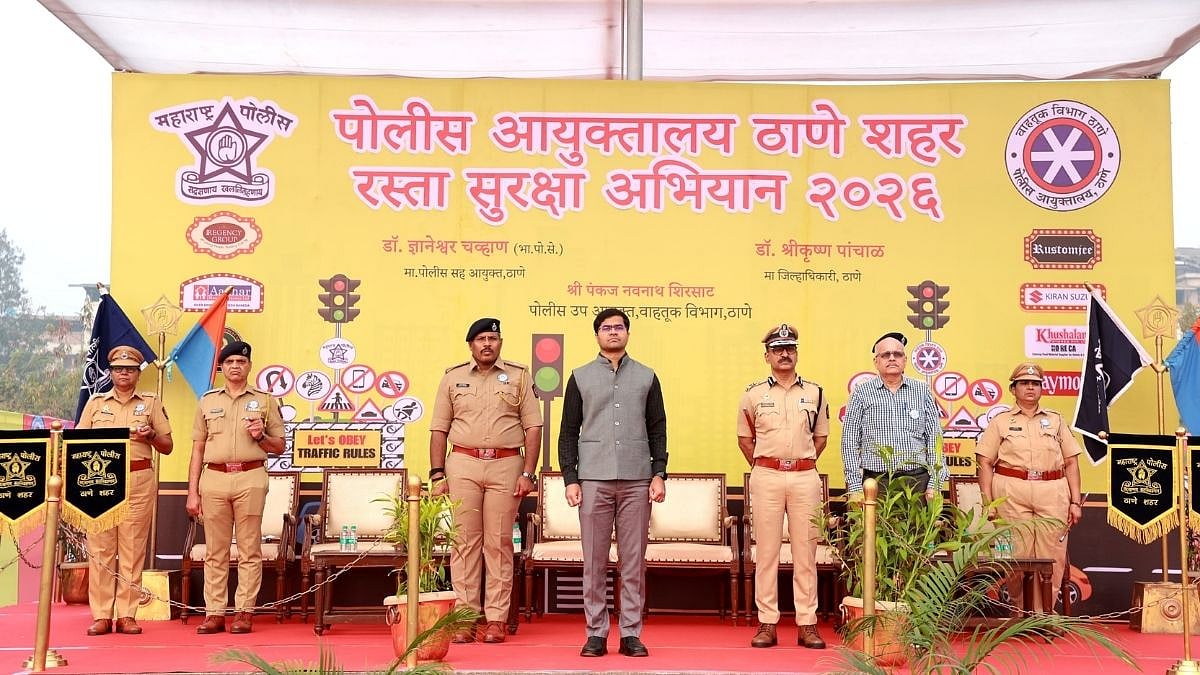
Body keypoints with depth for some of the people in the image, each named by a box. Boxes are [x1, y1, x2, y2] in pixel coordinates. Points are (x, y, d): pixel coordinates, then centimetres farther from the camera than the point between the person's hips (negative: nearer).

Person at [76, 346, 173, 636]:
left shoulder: (151, 403, 12)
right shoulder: (95, 402, 15)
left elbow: (168, 446, 12)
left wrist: (151, 436, -8)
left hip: (139, 480, -1)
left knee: (133, 547, -2)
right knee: (100, 547, -3)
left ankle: (127, 614, 1)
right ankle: (101, 615, 1)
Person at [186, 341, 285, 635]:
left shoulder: (265, 400, 10)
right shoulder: (207, 401, 16)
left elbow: (279, 447, 12)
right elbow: (198, 449, 14)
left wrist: (261, 436, -9)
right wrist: (192, 492, 8)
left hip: (250, 478, -2)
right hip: (214, 478, 2)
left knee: (249, 550, -1)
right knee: (215, 551, 3)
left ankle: (244, 612, 4)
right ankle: (214, 613, 8)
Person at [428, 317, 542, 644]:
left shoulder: (519, 376, 8)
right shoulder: (453, 378, 11)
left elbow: (533, 427, 5)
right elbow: (439, 429, 10)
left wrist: (528, 472, -3)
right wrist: (437, 475, 2)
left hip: (506, 464, -1)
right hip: (463, 464, 1)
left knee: (499, 543, 1)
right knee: (465, 541, 0)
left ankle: (496, 618, 6)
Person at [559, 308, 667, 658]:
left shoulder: (647, 377, 13)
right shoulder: (580, 377, 11)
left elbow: (658, 429, 12)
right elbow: (568, 431, 9)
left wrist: (659, 473, 1)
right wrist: (570, 478, 0)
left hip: (637, 481, 1)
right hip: (594, 479, 0)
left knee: (634, 561, 2)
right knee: (594, 561, 1)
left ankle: (631, 633, 9)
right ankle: (596, 633, 10)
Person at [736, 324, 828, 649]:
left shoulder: (815, 393, 8)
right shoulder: (753, 394, 5)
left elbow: (821, 436, 17)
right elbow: (744, 438, 13)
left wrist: (805, 463, 8)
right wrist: (761, 468, 6)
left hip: (805, 476, 1)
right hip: (766, 476, -1)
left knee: (805, 551, 3)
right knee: (766, 550, 1)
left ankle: (807, 624, 9)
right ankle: (767, 624, 7)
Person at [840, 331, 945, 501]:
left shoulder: (922, 391, 10)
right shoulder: (862, 393, 5)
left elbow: (935, 439, 9)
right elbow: (850, 442, 3)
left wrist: (934, 485, 1)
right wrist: (855, 487, -3)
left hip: (917, 482, 2)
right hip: (876, 483, -1)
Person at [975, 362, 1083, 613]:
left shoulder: (1056, 421, 17)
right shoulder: (1000, 422, 10)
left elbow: (1071, 462, 14)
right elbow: (985, 463, 5)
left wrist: (1075, 501, 5)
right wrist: (987, 502, -4)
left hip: (1053, 492, 2)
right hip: (1011, 493, -2)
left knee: (1052, 556, -2)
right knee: (1017, 555, -4)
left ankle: (1046, 613, 8)